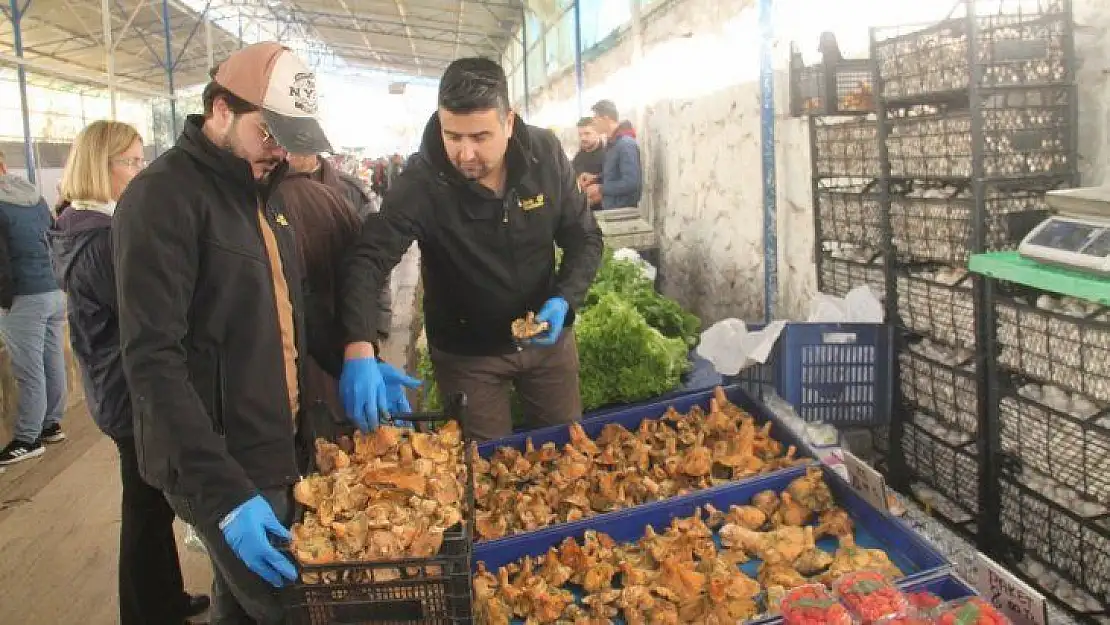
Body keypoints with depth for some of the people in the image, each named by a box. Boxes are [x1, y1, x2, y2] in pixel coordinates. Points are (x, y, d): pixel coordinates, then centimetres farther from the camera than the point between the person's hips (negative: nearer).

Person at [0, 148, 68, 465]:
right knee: (52, 363, 13)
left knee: (29, 371, -2)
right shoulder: (36, 198, 11)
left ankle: (27, 438, 4)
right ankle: (51, 424, 23)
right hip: (55, 292, 7)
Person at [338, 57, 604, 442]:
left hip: (547, 337, 3)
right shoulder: (422, 183, -22)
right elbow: (369, 260, -28)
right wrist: (360, 348, -44)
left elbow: (585, 237, -4)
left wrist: (565, 299, -22)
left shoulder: (546, 155, -13)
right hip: (467, 353, -2)